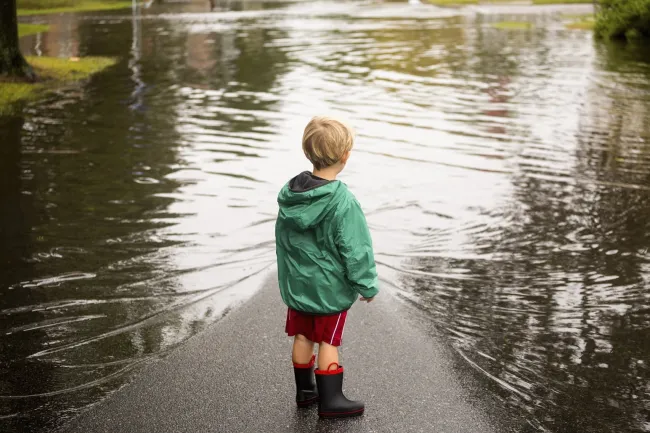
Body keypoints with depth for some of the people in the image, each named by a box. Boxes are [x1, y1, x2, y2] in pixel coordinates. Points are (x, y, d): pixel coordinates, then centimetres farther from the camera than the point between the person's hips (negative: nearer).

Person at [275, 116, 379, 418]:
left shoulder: (289, 195, -4)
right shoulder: (343, 203, -25)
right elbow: (355, 250, -20)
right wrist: (367, 285, -7)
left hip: (297, 283, 6)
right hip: (331, 287, -6)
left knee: (303, 336, 17)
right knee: (328, 341, 6)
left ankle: (304, 390, 31)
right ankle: (329, 400, 15)